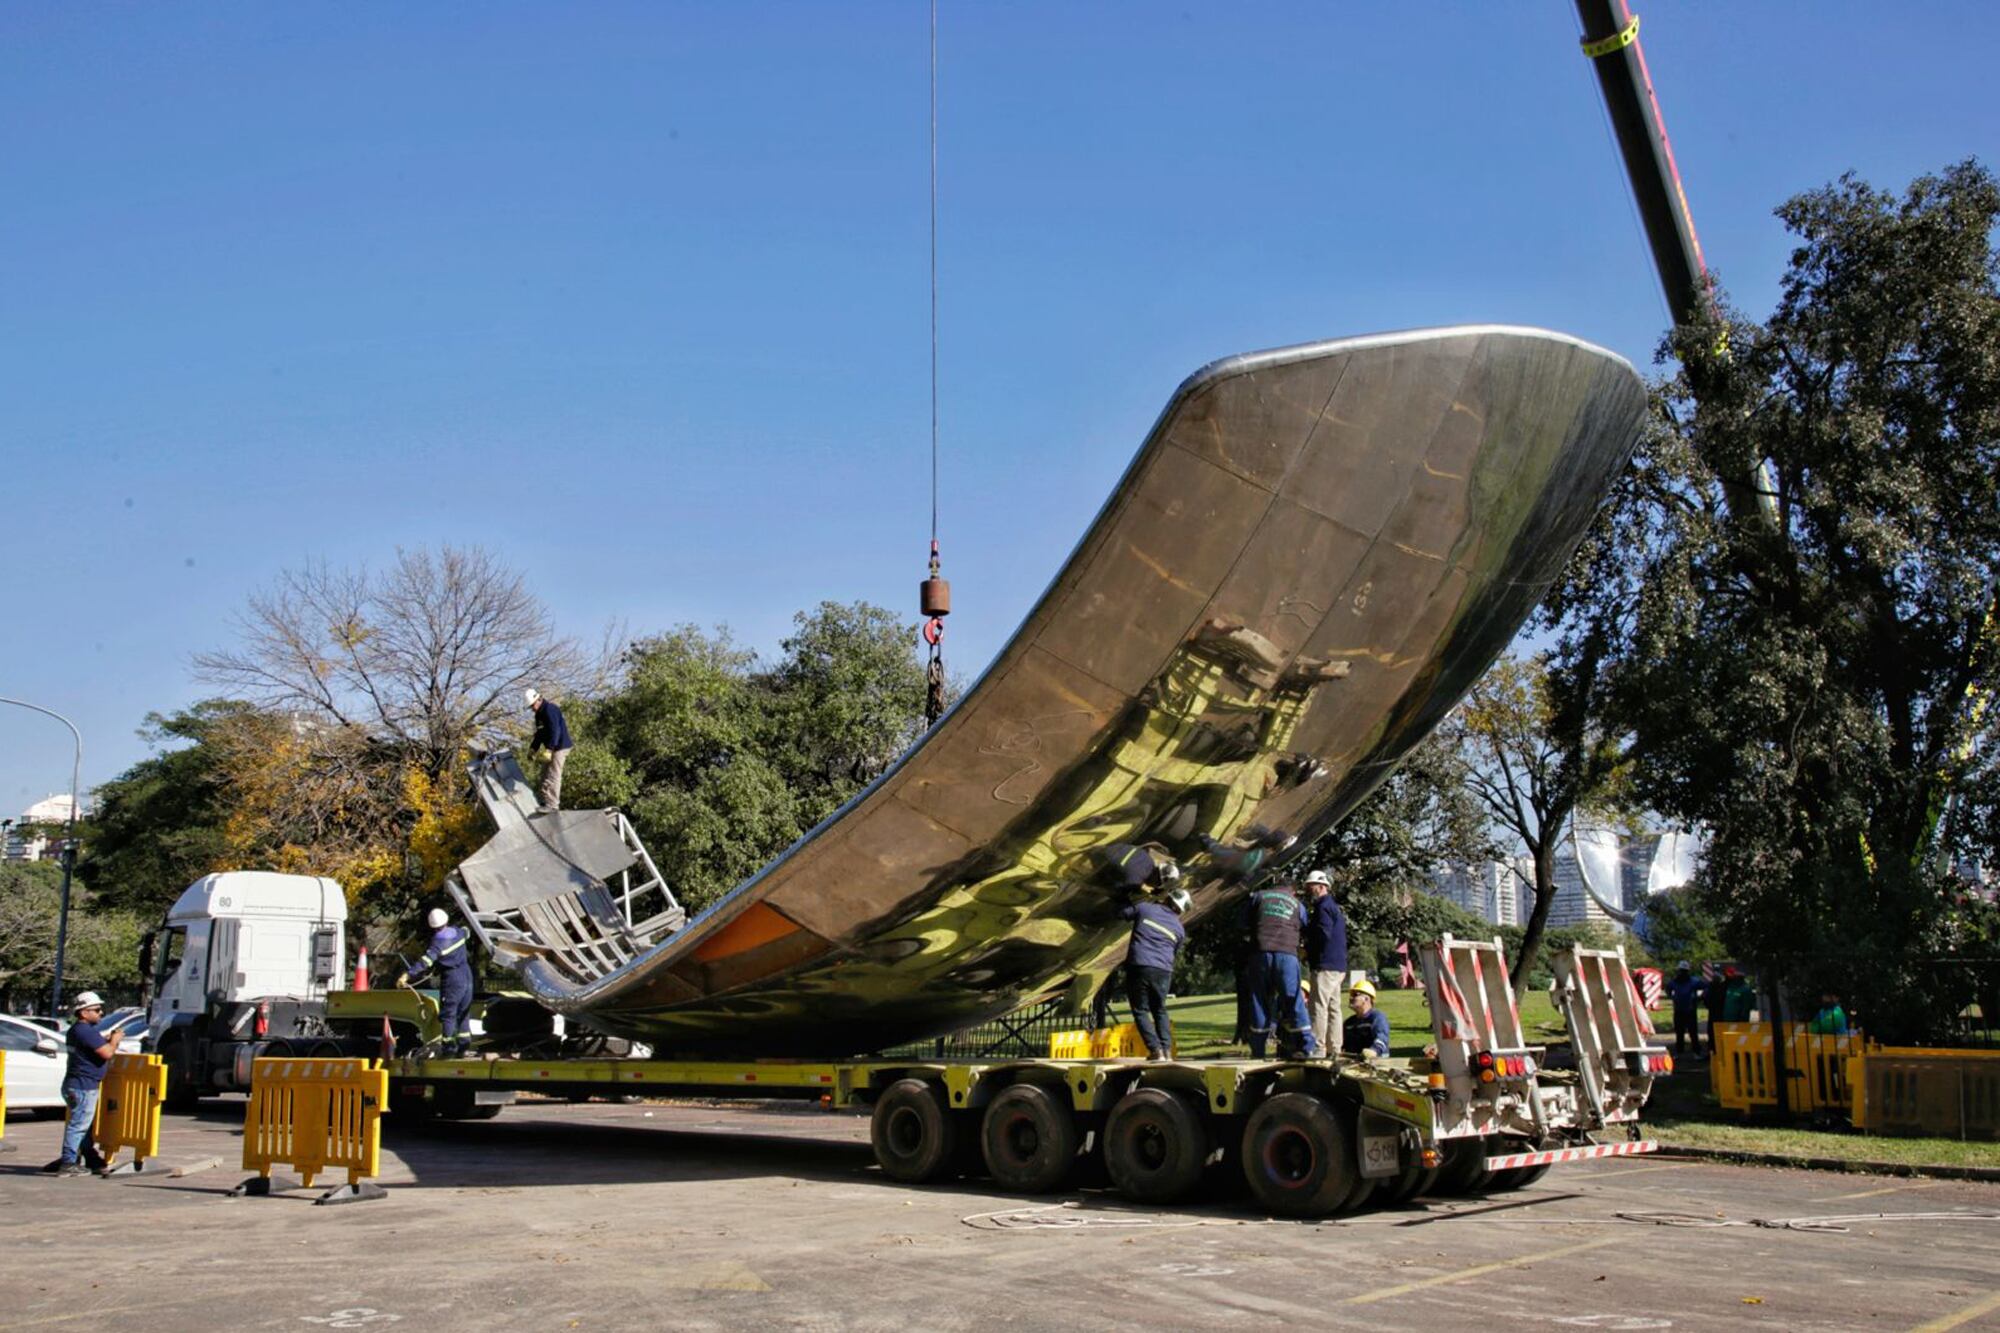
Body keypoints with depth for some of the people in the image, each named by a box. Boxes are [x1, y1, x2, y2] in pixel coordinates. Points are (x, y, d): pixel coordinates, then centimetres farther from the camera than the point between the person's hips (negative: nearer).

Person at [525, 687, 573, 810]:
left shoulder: (550, 710, -18)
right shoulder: (539, 713, 15)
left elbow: (555, 731, -26)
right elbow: (539, 733, 22)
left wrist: (549, 749, -31)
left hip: (559, 746, -10)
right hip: (551, 747, 10)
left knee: (553, 775, -11)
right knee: (545, 774, 14)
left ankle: (552, 804, -11)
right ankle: (544, 799, 21)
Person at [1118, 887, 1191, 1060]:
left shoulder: (1144, 908, 6)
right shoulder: (1179, 929, 13)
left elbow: (1122, 912, 20)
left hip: (1138, 967, -3)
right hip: (1163, 972, 3)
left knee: (1140, 1011, 6)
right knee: (1160, 1010, 22)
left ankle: (1156, 1051, -4)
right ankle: (1167, 1049, 13)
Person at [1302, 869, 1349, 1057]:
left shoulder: (1323, 907, -10)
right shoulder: (1336, 908, 22)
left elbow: (1323, 935, -20)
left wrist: (1306, 950, -5)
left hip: (1325, 966, -10)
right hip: (1339, 966, 10)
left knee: (1319, 1007, -11)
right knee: (1333, 1008, 10)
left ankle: (1316, 1047, -14)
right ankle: (1333, 1048, 12)